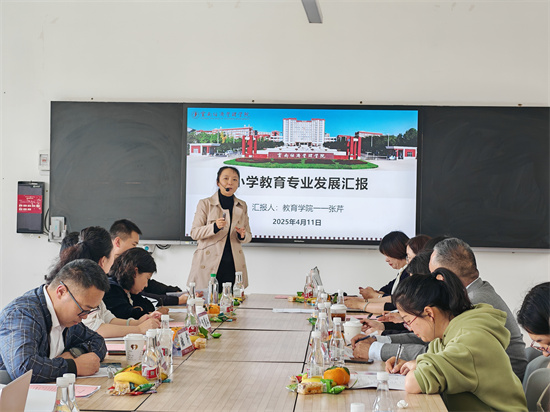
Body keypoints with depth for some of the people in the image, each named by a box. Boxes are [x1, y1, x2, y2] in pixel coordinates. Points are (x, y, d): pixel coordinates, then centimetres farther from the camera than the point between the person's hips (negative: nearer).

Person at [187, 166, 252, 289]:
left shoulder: (242, 206, 13)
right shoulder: (205, 204, 2)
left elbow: (248, 236, 17)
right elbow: (194, 233, -3)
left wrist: (242, 235, -6)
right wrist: (214, 227, -19)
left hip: (233, 264, 3)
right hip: (209, 264, -3)